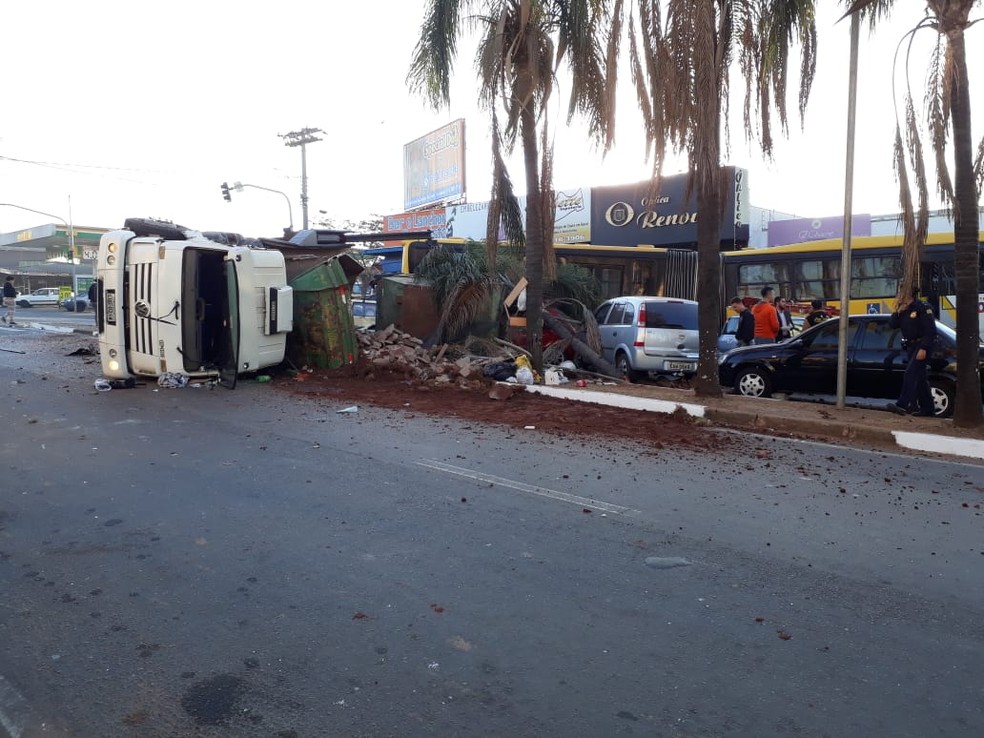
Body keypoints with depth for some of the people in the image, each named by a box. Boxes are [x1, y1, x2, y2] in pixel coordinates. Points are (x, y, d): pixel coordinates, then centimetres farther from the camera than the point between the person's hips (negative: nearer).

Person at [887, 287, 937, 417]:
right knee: (919, 378, 12)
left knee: (910, 374, -19)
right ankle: (928, 409, 20)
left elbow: (930, 330, -17)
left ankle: (903, 405, -26)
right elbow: (892, 325, 5)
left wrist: (924, 348, -23)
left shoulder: (922, 307, -11)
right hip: (911, 347, 9)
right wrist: (897, 312, -9)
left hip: (922, 346, -9)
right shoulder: (903, 310, 12)